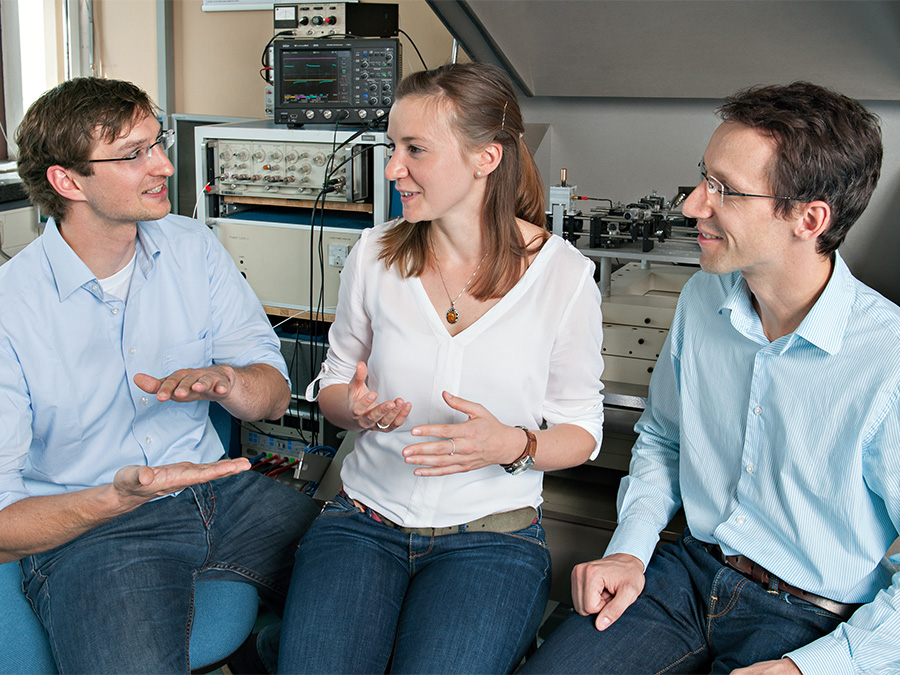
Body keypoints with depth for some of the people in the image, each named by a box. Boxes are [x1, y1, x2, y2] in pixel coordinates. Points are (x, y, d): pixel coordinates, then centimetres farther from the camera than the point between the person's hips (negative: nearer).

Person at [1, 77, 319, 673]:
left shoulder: (195, 249, 2)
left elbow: (275, 397, 1)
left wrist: (223, 380, -22)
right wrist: (119, 498, -29)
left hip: (214, 488, 5)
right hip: (83, 527, -4)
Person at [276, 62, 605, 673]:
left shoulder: (564, 275, -7)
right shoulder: (375, 255, 0)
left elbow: (582, 429, 2)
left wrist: (514, 446, -20)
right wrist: (357, 409, -12)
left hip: (492, 534, -1)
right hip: (364, 520, 2)